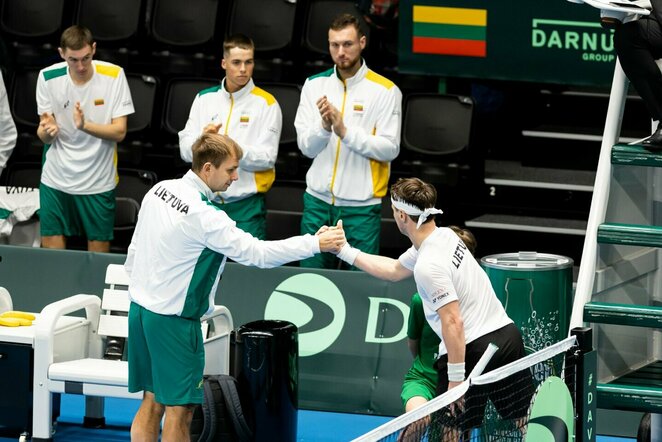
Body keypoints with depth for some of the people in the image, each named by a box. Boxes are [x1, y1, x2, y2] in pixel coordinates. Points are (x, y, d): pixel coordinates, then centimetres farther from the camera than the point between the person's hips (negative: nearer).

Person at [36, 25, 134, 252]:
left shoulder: (114, 75, -11)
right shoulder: (48, 77, -7)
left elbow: (119, 132, -12)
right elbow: (44, 136, -3)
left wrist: (85, 125, -30)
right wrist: (47, 130, -28)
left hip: (98, 182, -1)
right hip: (55, 180, 1)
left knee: (99, 255, 5)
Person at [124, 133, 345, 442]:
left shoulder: (160, 190, 3)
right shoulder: (205, 216, -22)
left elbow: (134, 252, 12)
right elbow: (256, 252, -20)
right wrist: (315, 243, -14)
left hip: (140, 308, 8)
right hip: (172, 320, -8)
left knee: (152, 402, 13)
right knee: (179, 410, 0)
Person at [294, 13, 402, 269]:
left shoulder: (385, 91, -4)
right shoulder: (314, 85, 6)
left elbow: (390, 149, -11)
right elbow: (306, 147, 1)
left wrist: (345, 131, -21)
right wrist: (323, 126, -20)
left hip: (361, 207, -3)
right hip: (318, 201, 3)